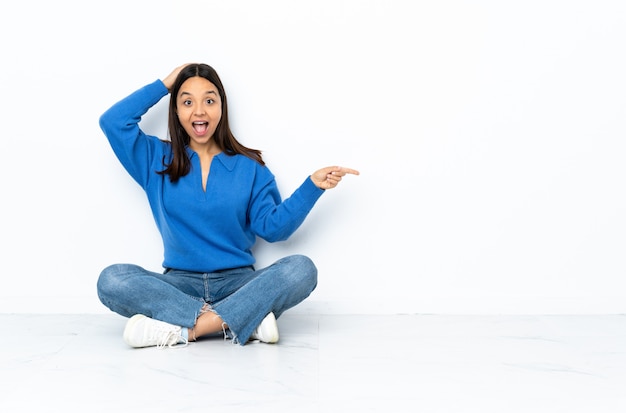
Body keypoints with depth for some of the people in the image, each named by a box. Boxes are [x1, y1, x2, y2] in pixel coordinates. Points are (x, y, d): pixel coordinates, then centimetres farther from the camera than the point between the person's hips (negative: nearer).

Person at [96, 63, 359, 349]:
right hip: (179, 284, 1)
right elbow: (112, 122, -1)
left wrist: (312, 185, -8)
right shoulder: (157, 159, 10)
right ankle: (245, 320, -32)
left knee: (301, 269, -29)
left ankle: (181, 329, -33)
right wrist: (164, 85, 7)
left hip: (238, 282, 0)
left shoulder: (248, 166, 8)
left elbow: (272, 227, 3)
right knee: (112, 279, -28)